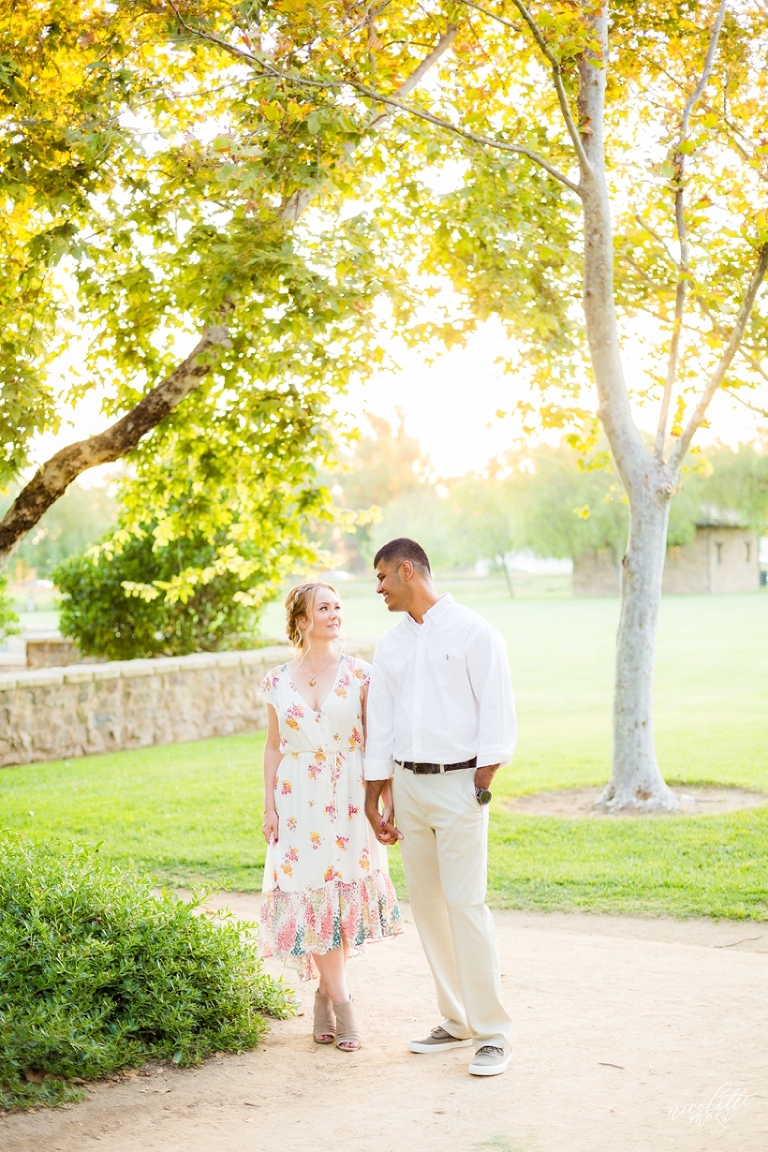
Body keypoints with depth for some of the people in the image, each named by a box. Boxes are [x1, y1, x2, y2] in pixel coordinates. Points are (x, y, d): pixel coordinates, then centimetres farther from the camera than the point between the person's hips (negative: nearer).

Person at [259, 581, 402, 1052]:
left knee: (345, 892, 2)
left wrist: (383, 798, -5)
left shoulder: (359, 674, -1)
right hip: (299, 802, 1)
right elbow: (274, 747, 9)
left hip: (349, 801, -1)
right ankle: (342, 1004, 7)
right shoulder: (280, 681, 3)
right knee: (310, 894, -2)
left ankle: (326, 992, 20)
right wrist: (269, 807, 6)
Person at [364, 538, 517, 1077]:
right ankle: (457, 1021, 18)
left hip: (458, 781, -6)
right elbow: (380, 725, 15)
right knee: (426, 904, 7)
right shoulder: (391, 645, 13)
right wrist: (377, 797, 12)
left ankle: (493, 1032, -2)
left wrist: (481, 785, -12)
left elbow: (498, 715, -7)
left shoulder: (473, 633, -4)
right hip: (407, 783, 6)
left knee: (465, 904, -10)